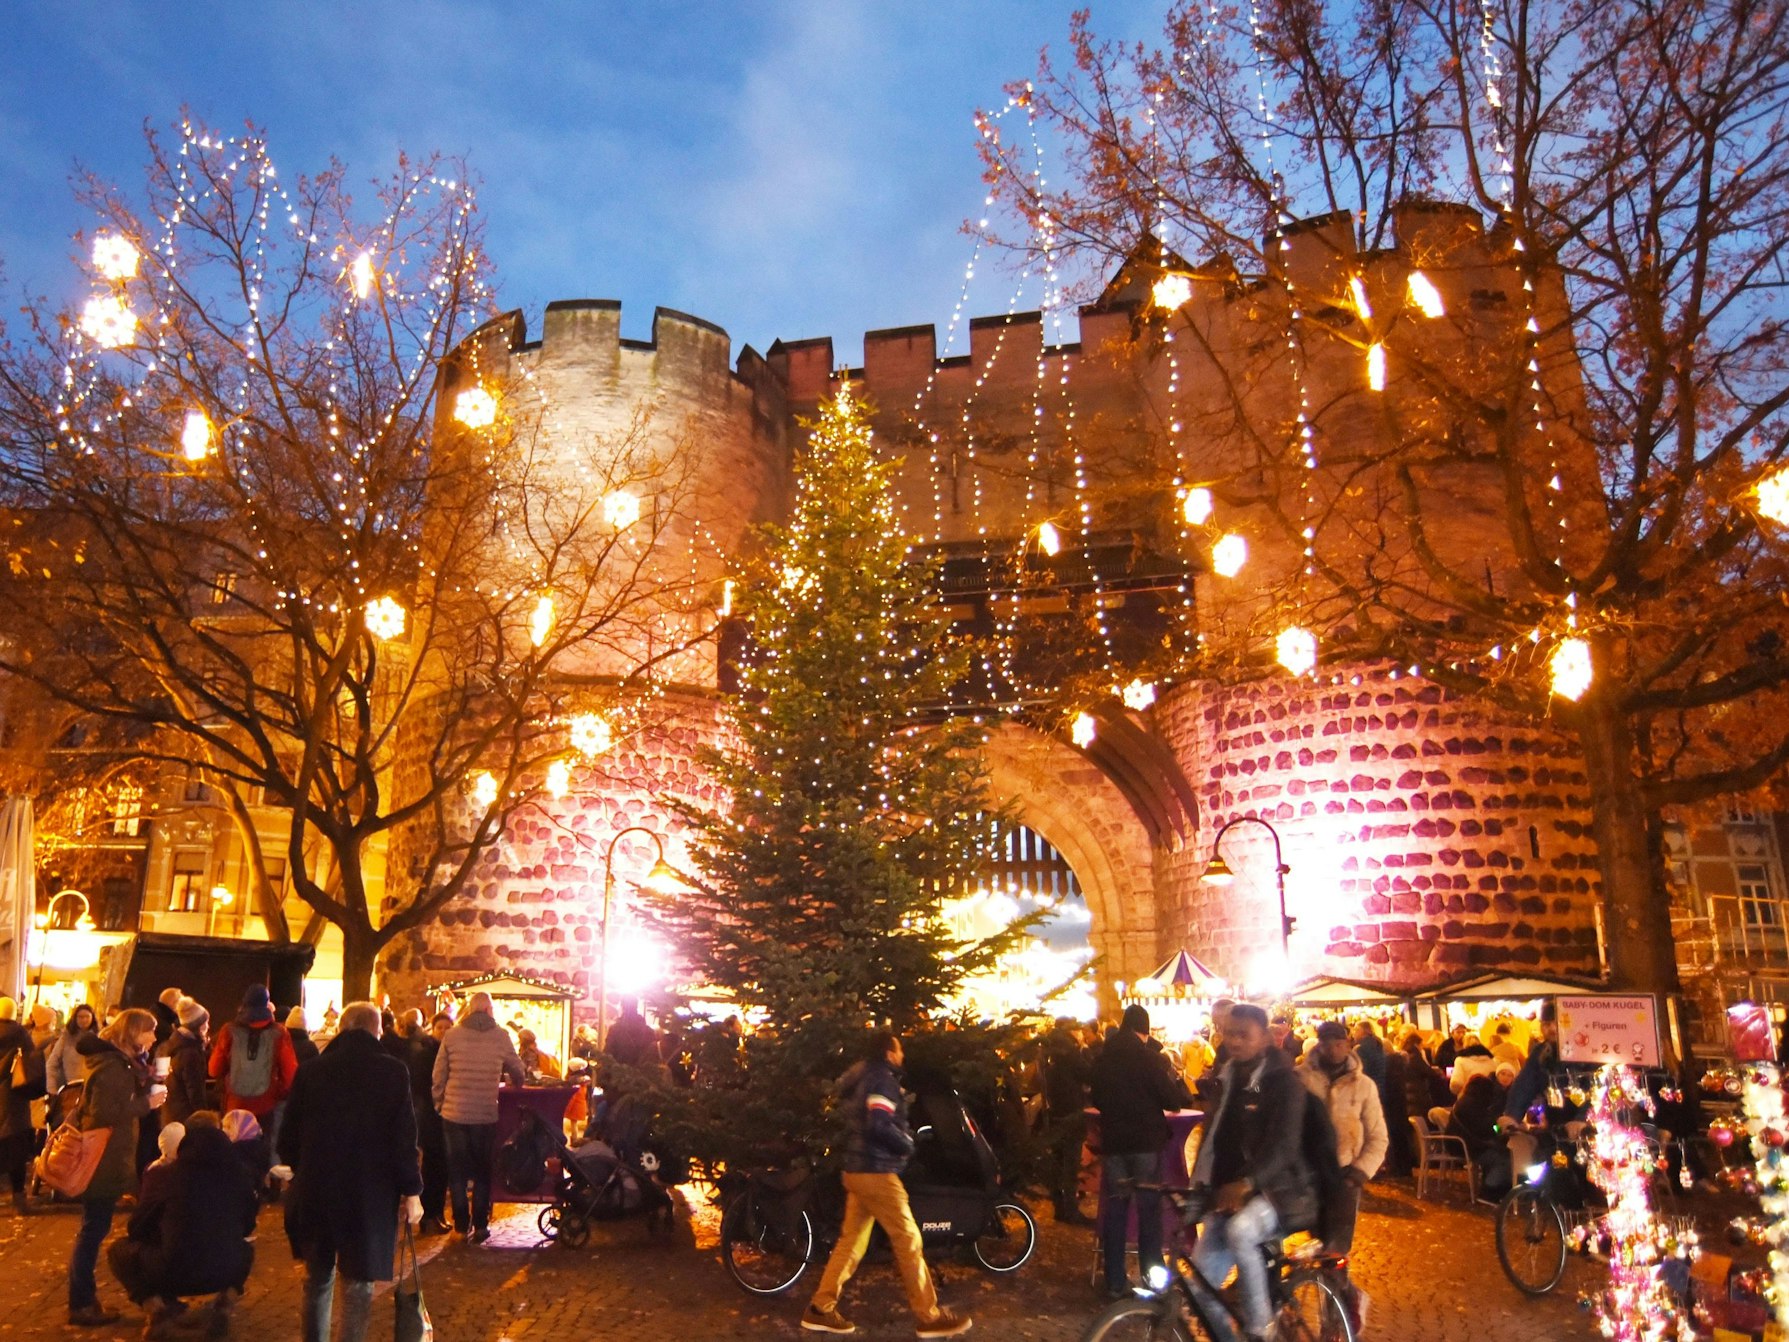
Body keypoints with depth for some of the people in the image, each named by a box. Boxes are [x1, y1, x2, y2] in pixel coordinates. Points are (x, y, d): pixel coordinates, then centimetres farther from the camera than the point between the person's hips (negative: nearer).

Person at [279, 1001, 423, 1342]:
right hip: (370, 1195, -3)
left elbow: (289, 1135, 5)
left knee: (317, 1279, 21)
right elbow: (404, 1138, -10)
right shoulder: (392, 1072, -9)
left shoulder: (311, 1070, -1)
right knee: (358, 1284, 7)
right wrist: (411, 1191, -2)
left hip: (315, 1191, 3)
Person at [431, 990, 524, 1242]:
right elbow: (517, 1071, 5)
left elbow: (438, 1076, 1)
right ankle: (480, 1225, 12)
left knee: (457, 1170, 14)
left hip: (454, 1114, 1)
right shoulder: (500, 1036, -4)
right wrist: (515, 1089, 26)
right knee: (483, 1172, 11)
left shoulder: (452, 1035, -2)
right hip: (487, 1115, -1)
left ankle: (461, 1223, 17)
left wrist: (439, 1104, 15)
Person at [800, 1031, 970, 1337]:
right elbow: (880, 1125, -27)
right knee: (908, 1240, -3)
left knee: (851, 1241, 12)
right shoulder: (883, 1079, -14)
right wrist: (907, 1144, -11)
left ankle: (820, 1309, 13)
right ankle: (929, 1317, 3)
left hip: (857, 1170, 10)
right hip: (877, 1172, -10)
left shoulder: (862, 1078, 16)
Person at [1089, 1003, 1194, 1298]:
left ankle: (1115, 1281, 12)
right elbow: (1173, 1099, -12)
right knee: (1149, 1209, 6)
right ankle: (1153, 1277, 9)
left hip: (1113, 1141, 4)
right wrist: (1180, 1083, 8)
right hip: (1145, 1141, -4)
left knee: (1115, 1208, 9)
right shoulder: (1149, 1057, -12)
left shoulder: (1103, 1058, 4)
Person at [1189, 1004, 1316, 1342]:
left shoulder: (1284, 1081, -11)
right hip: (1228, 1192, 6)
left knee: (1239, 1229, -36)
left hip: (1276, 1190, -6)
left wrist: (1247, 1182, -40)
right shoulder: (1227, 1078, 10)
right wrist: (1199, 1183, -1)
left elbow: (1284, 1143, -24)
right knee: (1201, 1283, -1)